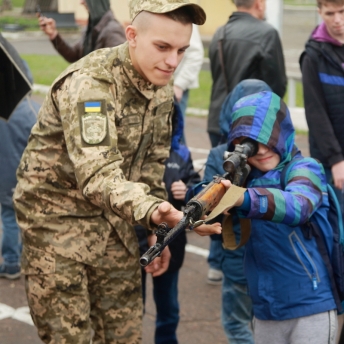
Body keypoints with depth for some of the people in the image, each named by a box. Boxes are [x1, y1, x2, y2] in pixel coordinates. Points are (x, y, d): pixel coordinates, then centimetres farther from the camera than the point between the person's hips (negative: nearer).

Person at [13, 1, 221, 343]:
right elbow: (98, 177, -37)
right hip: (58, 217, -7)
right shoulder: (88, 84, -26)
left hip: (113, 220, 7)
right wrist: (152, 211, -53)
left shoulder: (161, 86, -1)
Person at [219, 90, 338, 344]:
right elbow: (229, 238, -2)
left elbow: (298, 205, -31)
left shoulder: (304, 169, -10)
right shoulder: (244, 177, 6)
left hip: (310, 309, -5)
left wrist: (243, 198, -46)